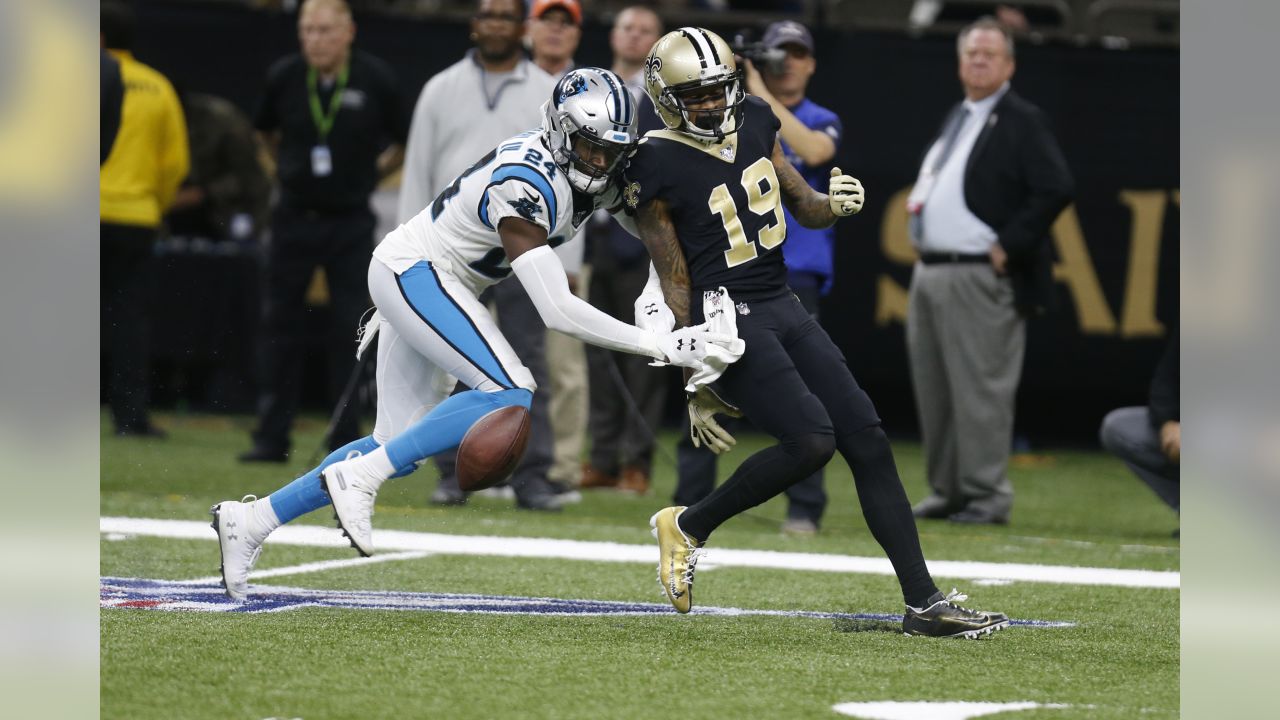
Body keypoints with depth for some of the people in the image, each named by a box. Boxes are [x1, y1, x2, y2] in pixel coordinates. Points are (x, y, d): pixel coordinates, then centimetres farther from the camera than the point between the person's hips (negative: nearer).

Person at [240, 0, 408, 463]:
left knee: (351, 328, -2)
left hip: (351, 221, -2)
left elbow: (402, 143, 6)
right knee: (279, 324, 3)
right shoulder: (284, 77, -3)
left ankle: (346, 439, 4)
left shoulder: (376, 81, -9)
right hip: (294, 217, 2)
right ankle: (271, 437, 9)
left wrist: (367, 174, 2)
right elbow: (266, 130, 17)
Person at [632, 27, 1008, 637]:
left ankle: (924, 602, 3)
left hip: (783, 307, 8)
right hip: (728, 318, -8)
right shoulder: (657, 167, -12)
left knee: (868, 442, 0)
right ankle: (688, 527, 0)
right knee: (810, 440, -22)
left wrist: (834, 204, -9)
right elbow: (675, 286, -10)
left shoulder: (753, 122, 8)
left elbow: (805, 209, 17)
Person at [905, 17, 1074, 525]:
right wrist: (917, 201, 12)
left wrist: (1009, 246, -16)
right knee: (933, 389, 11)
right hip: (929, 271, 9)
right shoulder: (956, 120, 21)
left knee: (980, 389, -8)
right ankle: (948, 491, 19)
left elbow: (1055, 189, -16)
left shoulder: (1022, 122, -6)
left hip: (979, 278, -9)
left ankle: (987, 496, -3)